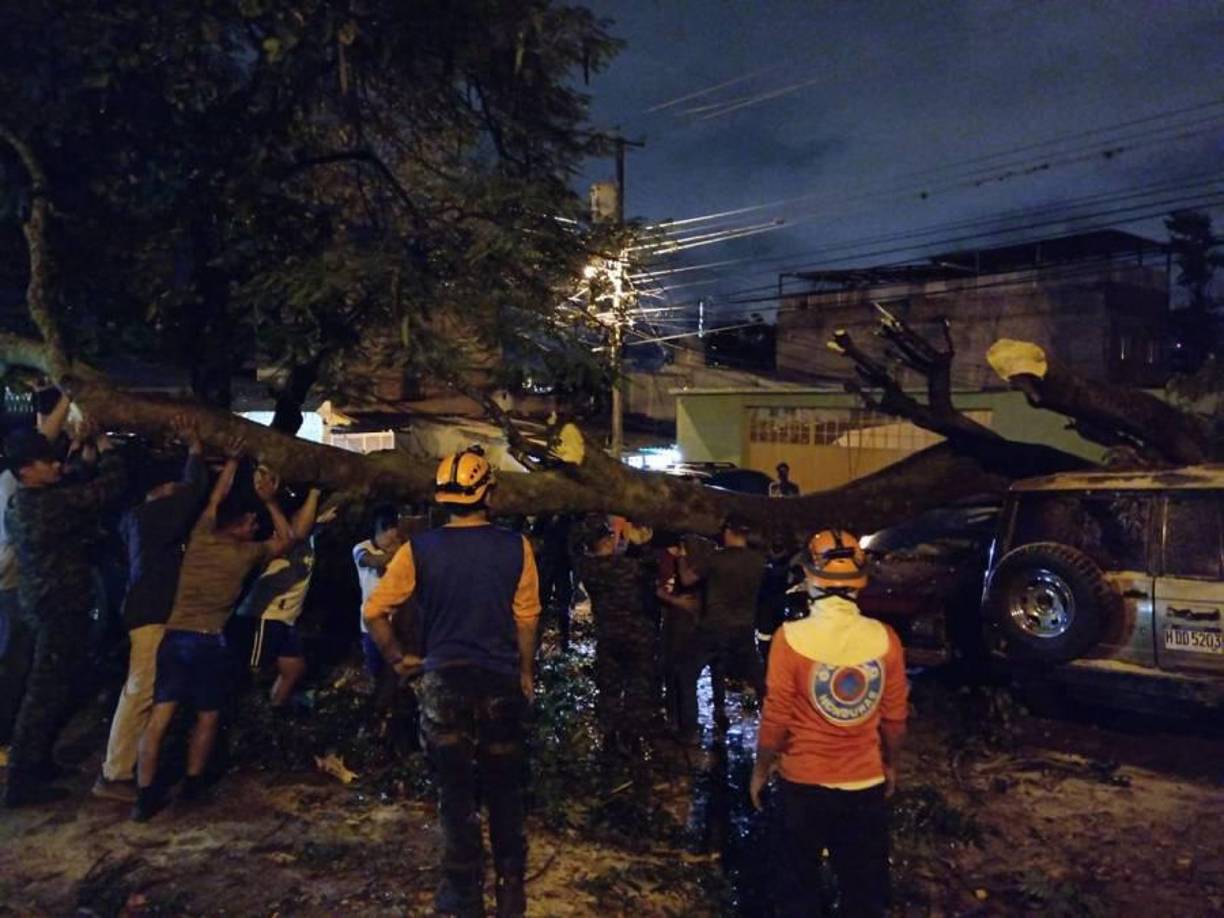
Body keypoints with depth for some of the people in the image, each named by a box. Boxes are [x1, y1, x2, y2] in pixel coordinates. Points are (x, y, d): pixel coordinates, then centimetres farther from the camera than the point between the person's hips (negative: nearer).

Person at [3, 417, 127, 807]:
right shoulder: (48, 503, -22)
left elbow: (77, 492, 20)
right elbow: (110, 484, -22)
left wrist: (87, 452, 13)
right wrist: (102, 446, -7)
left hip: (45, 605, 10)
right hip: (61, 608, -10)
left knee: (50, 690, 20)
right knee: (47, 692, -4)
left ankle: (36, 762, 29)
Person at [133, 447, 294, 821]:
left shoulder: (200, 537, 8)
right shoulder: (246, 552, 0)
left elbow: (215, 499, 24)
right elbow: (286, 539, 15)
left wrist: (232, 461, 32)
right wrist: (270, 502, 14)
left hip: (175, 636, 4)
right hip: (210, 640, -3)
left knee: (160, 715, -1)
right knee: (207, 716, 13)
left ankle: (145, 794, -2)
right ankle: (193, 783, 21)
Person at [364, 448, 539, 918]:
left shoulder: (419, 549, -7)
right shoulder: (515, 547, -8)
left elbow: (374, 611, -6)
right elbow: (526, 618, -3)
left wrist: (398, 658, 8)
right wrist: (525, 672, 11)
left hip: (444, 680, 0)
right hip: (501, 680, 1)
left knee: (456, 792, 10)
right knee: (504, 789, 16)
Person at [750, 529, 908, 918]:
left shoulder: (792, 637, -18)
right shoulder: (884, 638, -10)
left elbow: (776, 719, -12)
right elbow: (894, 718, -1)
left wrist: (760, 771, 3)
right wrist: (891, 765, 17)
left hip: (803, 785, -2)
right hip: (866, 785, 2)